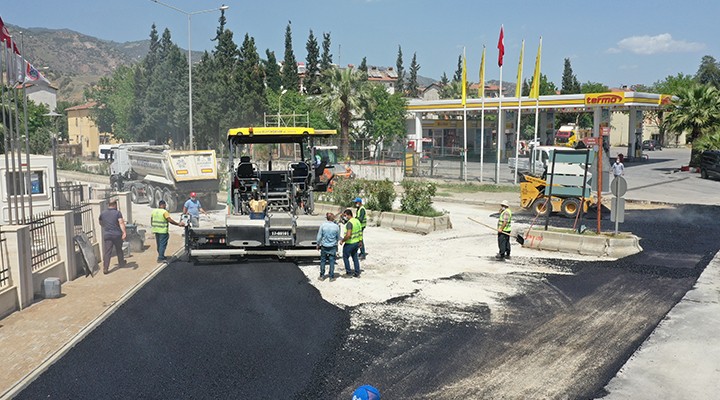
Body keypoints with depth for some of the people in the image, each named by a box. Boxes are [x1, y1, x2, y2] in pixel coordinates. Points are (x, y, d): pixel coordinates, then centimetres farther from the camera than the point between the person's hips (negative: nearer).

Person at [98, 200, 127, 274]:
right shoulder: (118, 213, -5)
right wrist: (124, 232, -23)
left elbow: (101, 224, 21)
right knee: (119, 250, 18)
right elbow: (121, 223, -16)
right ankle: (121, 263, 34)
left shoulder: (102, 213, 7)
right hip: (117, 235, -2)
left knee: (107, 252, -1)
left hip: (107, 235, 2)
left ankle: (105, 268, -8)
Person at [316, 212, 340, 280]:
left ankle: (322, 276, 19)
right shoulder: (336, 226, -10)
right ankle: (331, 277, 11)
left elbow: (319, 237, -4)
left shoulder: (323, 225, -9)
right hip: (333, 246, -1)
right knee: (332, 261, 7)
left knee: (323, 261, 12)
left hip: (324, 246, 1)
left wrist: (318, 245, 10)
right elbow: (338, 237, 2)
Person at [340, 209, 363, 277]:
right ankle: (357, 272, 19)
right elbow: (360, 232, 12)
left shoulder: (349, 223, -22)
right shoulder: (357, 221, 6)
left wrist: (342, 240, -16)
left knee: (345, 257, 10)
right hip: (356, 242, 8)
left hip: (349, 243, -8)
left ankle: (349, 271, 13)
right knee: (355, 257, 17)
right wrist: (360, 241, 20)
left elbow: (348, 235, -29)